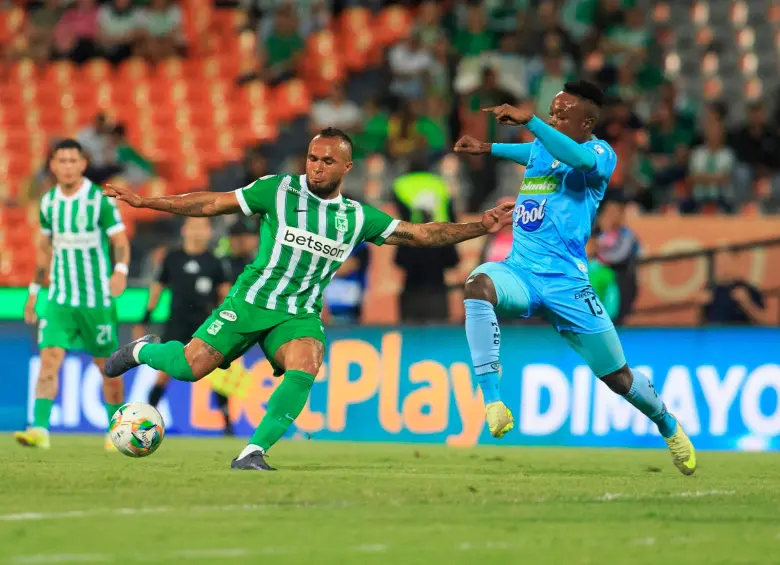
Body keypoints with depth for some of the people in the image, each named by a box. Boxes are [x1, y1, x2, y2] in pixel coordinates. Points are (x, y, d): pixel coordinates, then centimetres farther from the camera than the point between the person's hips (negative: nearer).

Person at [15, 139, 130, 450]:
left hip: (98, 299, -3)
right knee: (49, 359, -13)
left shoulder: (101, 200, -8)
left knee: (107, 366, 6)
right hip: (60, 298, 3)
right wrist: (35, 290, 18)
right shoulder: (48, 202, 6)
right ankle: (40, 429, -20)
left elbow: (120, 241, -9)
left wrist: (120, 270, -29)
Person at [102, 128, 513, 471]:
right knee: (190, 367, -15)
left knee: (305, 368, -29)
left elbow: (421, 235, 9)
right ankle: (143, 350, 21)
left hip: (301, 314, 2)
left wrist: (480, 227, -1)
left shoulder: (358, 218, 6)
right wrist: (145, 202, -2)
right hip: (251, 301, -2)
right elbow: (211, 204, 1)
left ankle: (253, 452, -25)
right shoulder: (278, 191, -2)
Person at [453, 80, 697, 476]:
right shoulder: (540, 149, 13)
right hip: (520, 272, 4)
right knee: (478, 284, -33)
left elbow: (582, 159, -33)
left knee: (617, 377, 5)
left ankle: (668, 425, 37)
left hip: (566, 283, -4)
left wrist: (529, 120, -35)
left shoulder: (600, 154, -6)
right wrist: (488, 148, 33)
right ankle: (491, 399, -38)